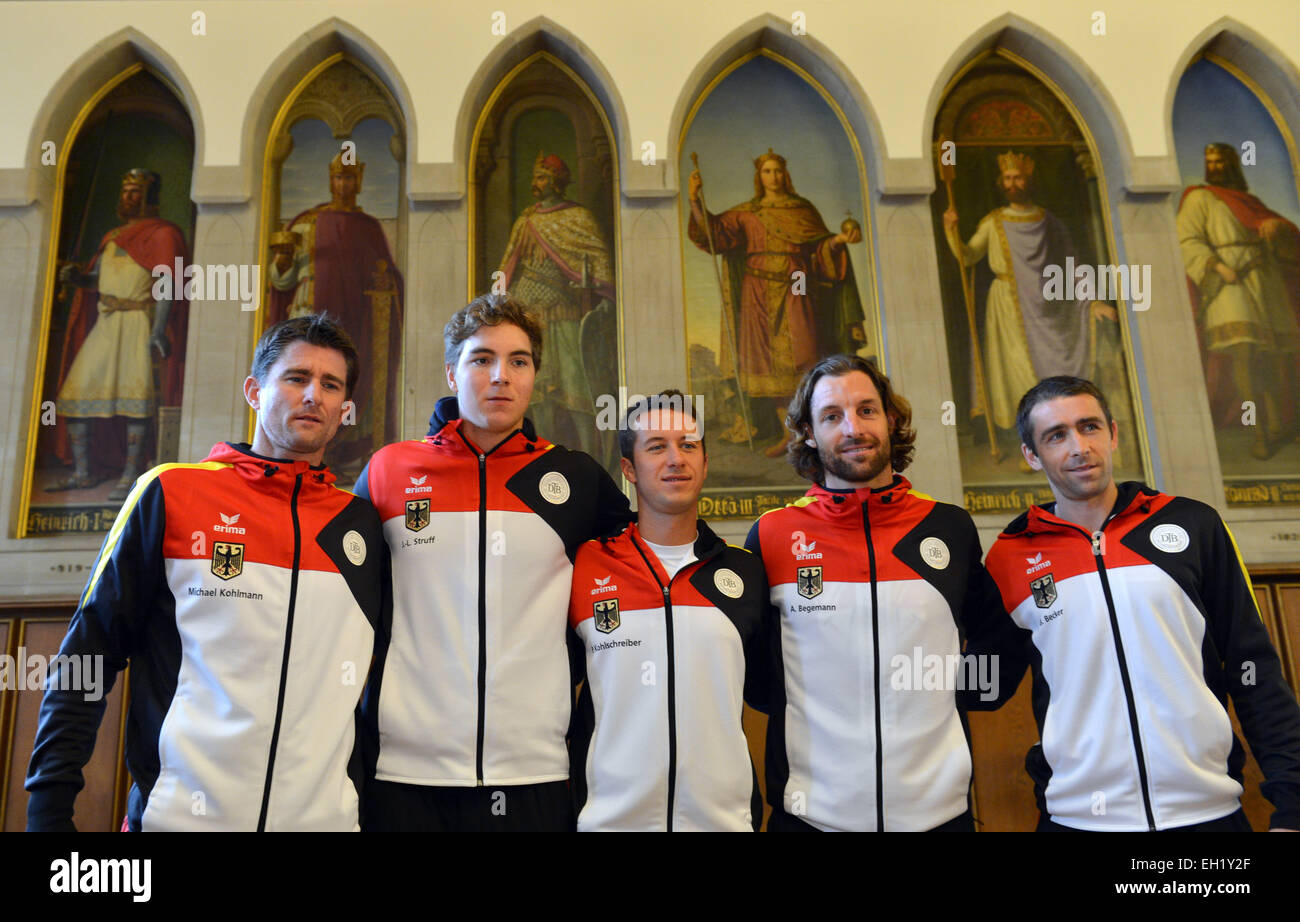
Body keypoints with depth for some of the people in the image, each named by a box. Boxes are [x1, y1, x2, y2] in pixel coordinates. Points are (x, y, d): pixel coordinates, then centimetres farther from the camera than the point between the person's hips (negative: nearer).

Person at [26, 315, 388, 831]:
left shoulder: (361, 522, 5)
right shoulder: (170, 493, -2)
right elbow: (86, 655, 0)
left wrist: (361, 794, 8)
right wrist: (50, 806, -4)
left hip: (322, 815, 2)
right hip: (177, 813, -2)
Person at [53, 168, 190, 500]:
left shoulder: (161, 234, 1)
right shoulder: (112, 237, 23)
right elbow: (96, 279, 23)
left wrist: (159, 328, -21)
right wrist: (75, 277, -1)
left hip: (139, 322, -7)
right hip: (105, 323, 7)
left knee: (134, 395, -15)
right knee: (75, 392, 2)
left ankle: (130, 476, -12)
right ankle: (83, 472, 10)